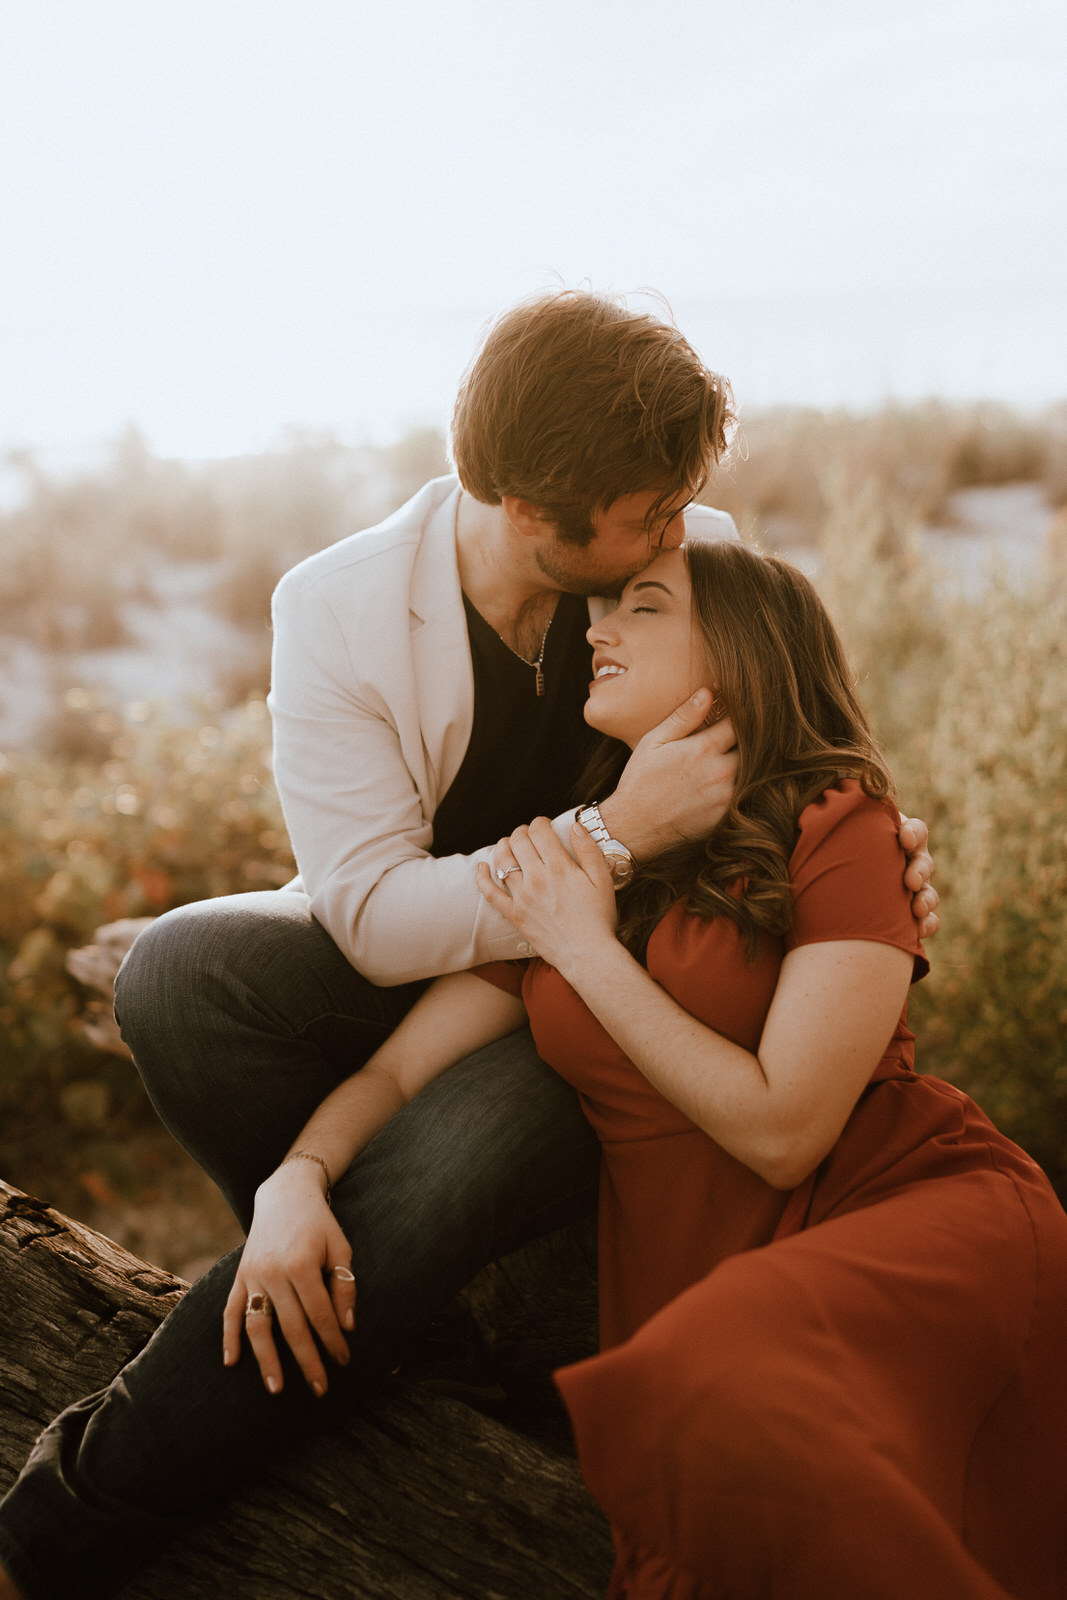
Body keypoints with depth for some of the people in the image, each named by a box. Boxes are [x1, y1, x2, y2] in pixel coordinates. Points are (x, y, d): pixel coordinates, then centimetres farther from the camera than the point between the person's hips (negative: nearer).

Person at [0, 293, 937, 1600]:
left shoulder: (706, 559, -9)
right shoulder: (337, 610, -16)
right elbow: (375, 918, -22)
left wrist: (876, 842, -14)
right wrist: (616, 832, -32)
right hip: (405, 965, 1)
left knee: (421, 1187, -31)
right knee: (176, 972, -28)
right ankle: (369, 1300, -6)